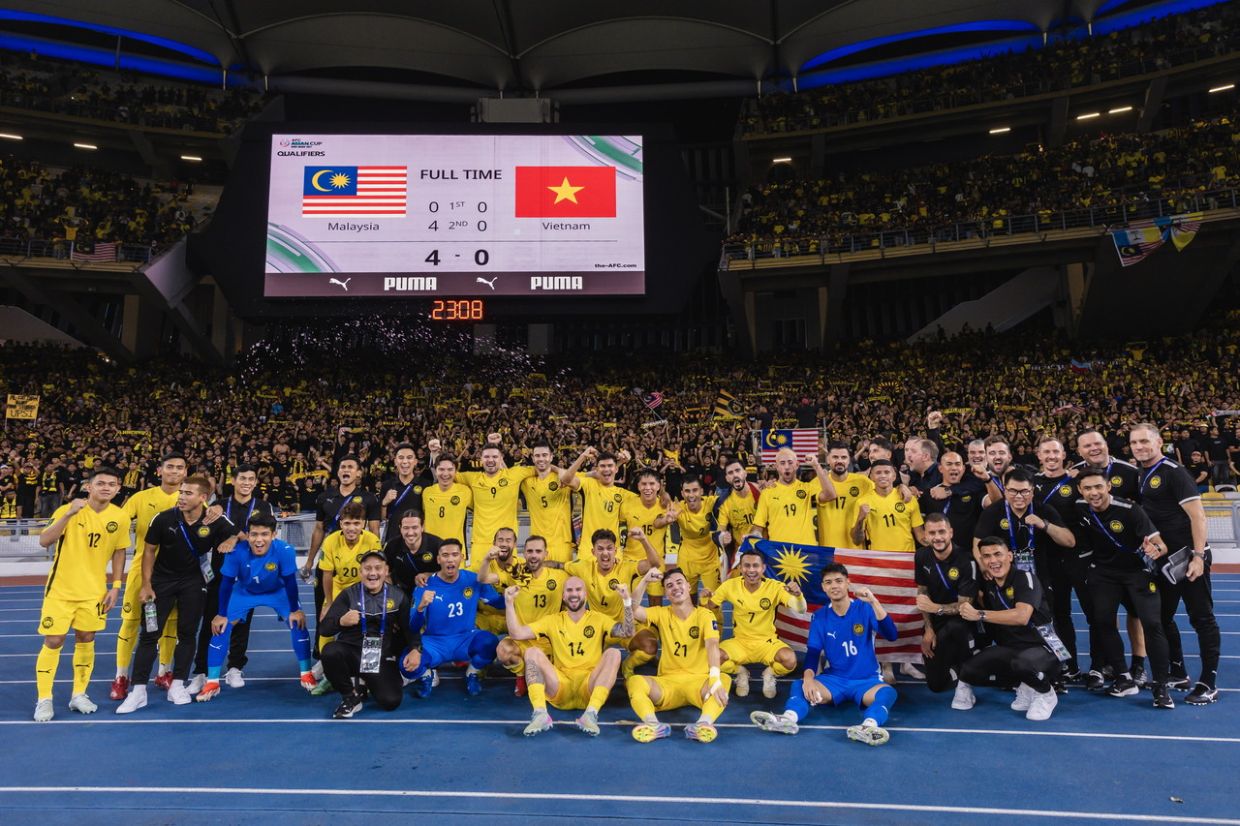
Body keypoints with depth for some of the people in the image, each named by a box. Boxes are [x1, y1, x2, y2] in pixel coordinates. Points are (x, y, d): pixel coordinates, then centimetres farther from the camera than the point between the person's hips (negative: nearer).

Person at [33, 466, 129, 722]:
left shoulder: (120, 517, -4)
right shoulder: (68, 510, -13)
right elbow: (44, 541, -24)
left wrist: (115, 586, 1)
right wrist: (68, 514, -35)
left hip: (94, 591, 3)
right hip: (60, 589, -2)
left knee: (86, 640, 8)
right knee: (53, 642, 0)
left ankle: (78, 695, 22)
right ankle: (44, 700, 14)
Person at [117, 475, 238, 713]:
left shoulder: (216, 522, -16)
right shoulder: (163, 519, -17)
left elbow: (237, 534, 3)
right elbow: (149, 551, -4)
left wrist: (231, 540, -21)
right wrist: (146, 584, -7)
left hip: (193, 582, 1)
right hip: (162, 580, 0)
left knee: (187, 633, 5)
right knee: (149, 634, -3)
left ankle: (177, 686, 16)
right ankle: (138, 691, 5)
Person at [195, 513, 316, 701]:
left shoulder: (285, 550, -36)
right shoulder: (237, 551, -34)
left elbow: (290, 582, -22)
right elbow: (226, 583, -19)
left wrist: (295, 610, -14)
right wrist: (221, 614, -13)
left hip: (278, 591, -1)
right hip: (244, 592, 1)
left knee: (297, 623, -15)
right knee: (221, 626, -12)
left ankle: (306, 674, 2)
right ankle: (212, 682, 3)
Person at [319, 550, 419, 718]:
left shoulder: (398, 596, 4)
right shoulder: (349, 594, 0)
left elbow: (409, 628, 3)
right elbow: (324, 628, -3)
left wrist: (414, 650, -17)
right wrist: (341, 621, -25)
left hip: (382, 659, 1)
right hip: (351, 652, -1)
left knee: (391, 701, -19)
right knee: (330, 651, -34)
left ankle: (366, 682, 18)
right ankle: (351, 696, -7)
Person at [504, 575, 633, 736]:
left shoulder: (599, 618, 12)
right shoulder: (552, 620, 15)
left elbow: (627, 632, -5)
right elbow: (516, 634, 5)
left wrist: (627, 600, -17)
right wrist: (509, 602, -5)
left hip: (590, 688, -1)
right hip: (560, 689, 1)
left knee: (613, 653, -24)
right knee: (532, 652, -19)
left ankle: (591, 714, -39)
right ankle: (540, 714, -36)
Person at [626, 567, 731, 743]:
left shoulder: (704, 615, -1)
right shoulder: (662, 614, 8)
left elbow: (712, 645, -19)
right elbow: (633, 610, -8)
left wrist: (714, 677, -37)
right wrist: (644, 581, -19)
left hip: (698, 680, -2)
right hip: (667, 682, 2)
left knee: (724, 680, -34)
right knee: (634, 681, -27)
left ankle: (704, 723, -56)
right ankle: (654, 724, -49)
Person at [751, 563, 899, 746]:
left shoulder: (865, 608, -5)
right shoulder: (819, 617, 3)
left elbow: (891, 636, -18)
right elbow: (812, 652, -2)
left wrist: (874, 601, -32)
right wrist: (808, 678, -24)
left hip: (866, 681, -2)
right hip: (834, 679, 2)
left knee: (888, 692, -35)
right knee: (799, 685, -24)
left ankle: (869, 726, -62)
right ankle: (789, 718, -52)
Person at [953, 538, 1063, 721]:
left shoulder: (1025, 578, -14)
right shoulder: (988, 584, 4)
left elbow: (1021, 616, -30)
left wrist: (979, 615, -27)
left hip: (1042, 649, -6)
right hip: (1009, 650, 6)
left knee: (1022, 661, -40)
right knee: (969, 669, -19)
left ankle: (1045, 693, -4)